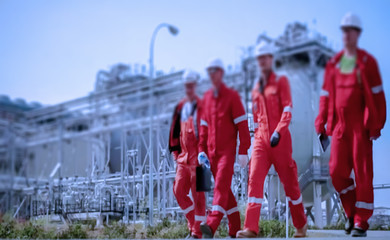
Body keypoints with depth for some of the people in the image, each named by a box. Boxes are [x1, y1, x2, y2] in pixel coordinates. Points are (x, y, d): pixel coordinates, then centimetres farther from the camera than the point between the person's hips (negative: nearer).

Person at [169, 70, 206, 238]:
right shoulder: (180, 107, 14)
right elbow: (175, 131, 20)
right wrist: (175, 151, 16)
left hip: (198, 157, -7)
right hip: (183, 157, 7)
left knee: (197, 194, -3)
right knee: (178, 191, 6)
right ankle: (193, 224, 22)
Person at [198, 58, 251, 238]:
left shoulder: (232, 95, -3)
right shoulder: (207, 98, 14)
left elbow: (242, 124, -7)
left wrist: (243, 151, -13)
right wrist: (202, 150, 8)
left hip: (228, 151, -6)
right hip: (212, 152, 6)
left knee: (221, 186, -18)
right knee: (225, 190, 9)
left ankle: (211, 226, -29)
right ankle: (235, 230, 16)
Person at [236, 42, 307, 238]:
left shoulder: (281, 81, 2)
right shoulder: (256, 89, 16)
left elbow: (288, 109, -9)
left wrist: (278, 131, -22)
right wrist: (258, 135, 15)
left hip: (280, 138, -4)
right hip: (261, 139, 4)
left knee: (289, 181, 5)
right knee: (254, 178, -12)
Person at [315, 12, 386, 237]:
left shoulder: (367, 61, 0)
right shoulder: (333, 63, 12)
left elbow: (377, 94, -3)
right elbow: (326, 94, 12)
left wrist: (377, 124, -9)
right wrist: (321, 121, 3)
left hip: (361, 125, -4)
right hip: (340, 126, 4)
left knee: (362, 173, -2)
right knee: (337, 171, 1)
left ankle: (361, 222, 6)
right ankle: (352, 212, 22)